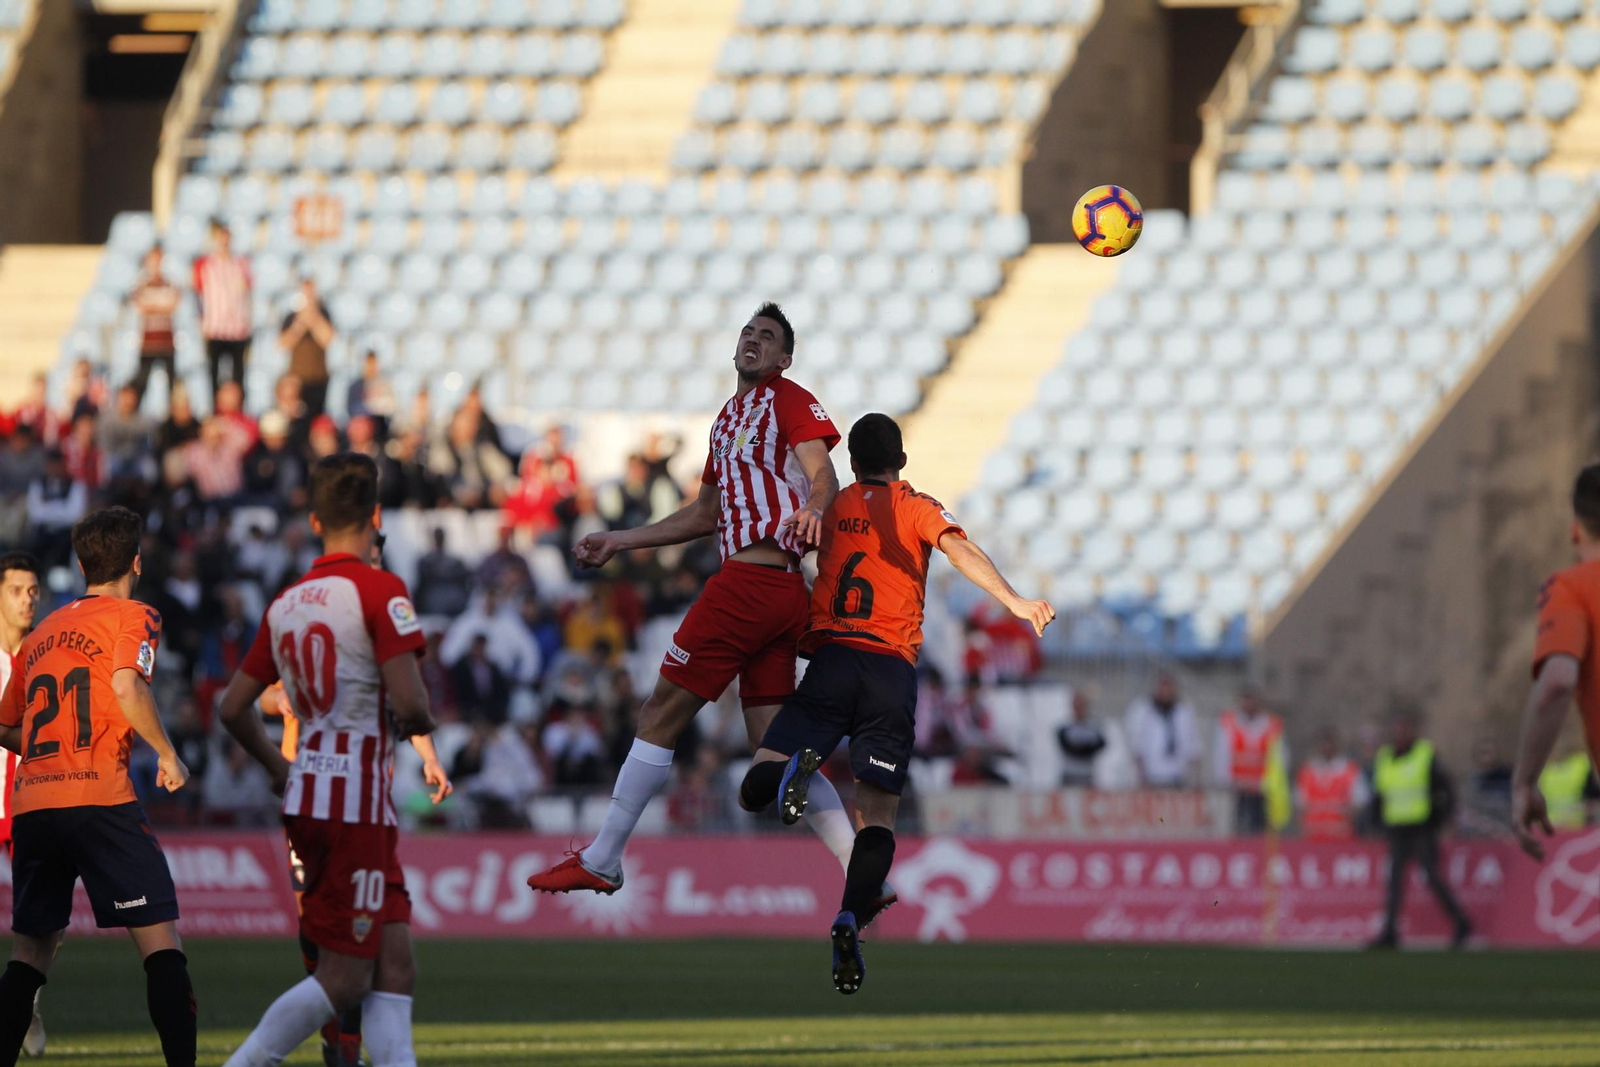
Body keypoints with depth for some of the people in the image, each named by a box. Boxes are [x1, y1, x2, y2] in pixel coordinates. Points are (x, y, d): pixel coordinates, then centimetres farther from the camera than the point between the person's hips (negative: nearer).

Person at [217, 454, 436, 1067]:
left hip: (309, 797, 8)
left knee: (394, 966, 6)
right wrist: (420, 722, 4)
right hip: (356, 803, -8)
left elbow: (233, 708, 15)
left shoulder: (285, 603, 10)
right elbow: (410, 704, -19)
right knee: (344, 980, -4)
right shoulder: (379, 591, -10)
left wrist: (278, 768, 31)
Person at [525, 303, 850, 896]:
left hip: (748, 581, -10)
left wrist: (812, 508, -39)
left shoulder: (787, 400, -2)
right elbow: (704, 516, 34)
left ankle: (600, 862, 4)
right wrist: (619, 542, 35)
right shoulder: (729, 416, 26)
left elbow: (824, 476, -16)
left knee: (661, 716, -2)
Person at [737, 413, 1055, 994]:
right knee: (877, 816, -1)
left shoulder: (829, 509, 19)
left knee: (753, 790, 3)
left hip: (830, 657, 1)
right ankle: (851, 919, -26)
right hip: (893, 672, -1)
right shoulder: (917, 508, 10)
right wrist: (1013, 601, -19)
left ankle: (794, 770, -33)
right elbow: (959, 548, -8)